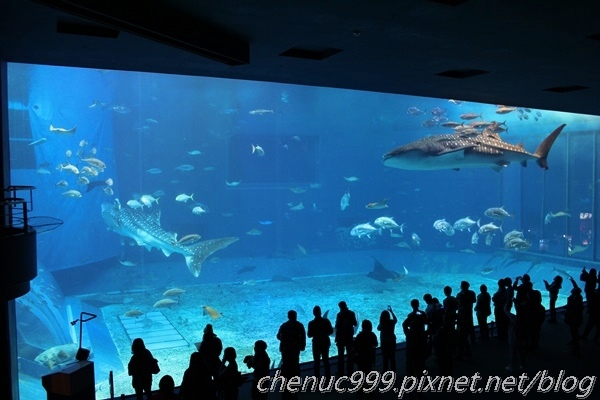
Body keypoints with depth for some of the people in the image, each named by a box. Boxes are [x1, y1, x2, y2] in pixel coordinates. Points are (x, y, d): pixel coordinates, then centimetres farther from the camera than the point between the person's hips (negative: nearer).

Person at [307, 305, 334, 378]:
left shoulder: (311, 323, -17)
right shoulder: (326, 321, -11)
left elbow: (309, 335, -12)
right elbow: (331, 331, -3)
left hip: (316, 344, -2)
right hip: (325, 343, 3)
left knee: (316, 361, 9)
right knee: (326, 360, 17)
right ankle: (328, 376, 25)